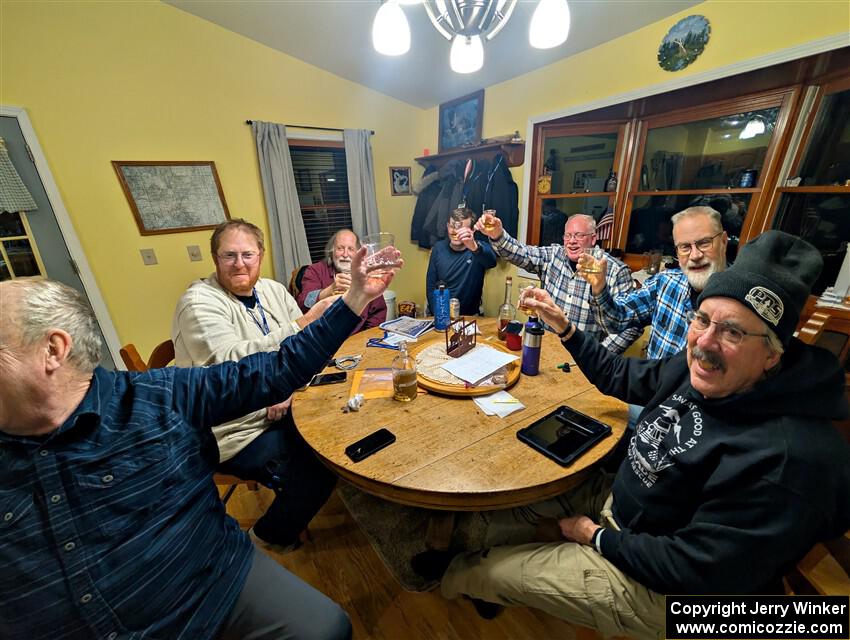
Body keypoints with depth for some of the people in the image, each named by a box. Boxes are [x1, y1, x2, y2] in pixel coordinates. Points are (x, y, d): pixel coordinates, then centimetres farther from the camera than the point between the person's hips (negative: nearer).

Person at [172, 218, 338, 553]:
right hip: (237, 432, -6)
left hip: (279, 411, 7)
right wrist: (303, 323, -39)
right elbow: (231, 363, -32)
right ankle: (271, 537, 17)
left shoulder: (274, 290, 5)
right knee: (320, 471, -14)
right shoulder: (199, 301, -16)